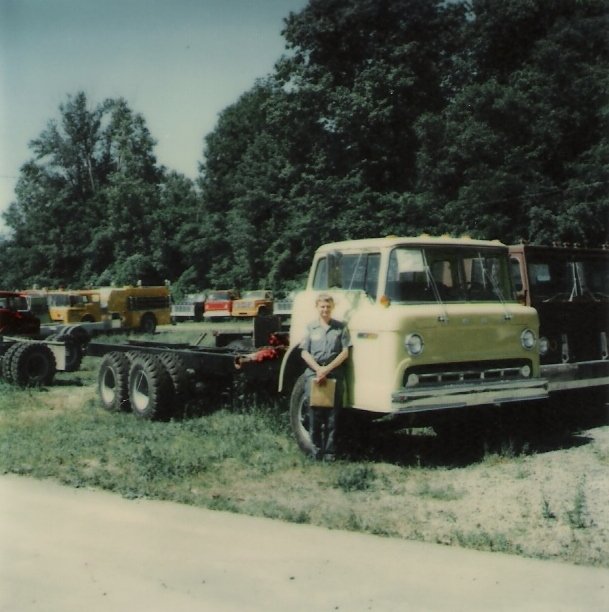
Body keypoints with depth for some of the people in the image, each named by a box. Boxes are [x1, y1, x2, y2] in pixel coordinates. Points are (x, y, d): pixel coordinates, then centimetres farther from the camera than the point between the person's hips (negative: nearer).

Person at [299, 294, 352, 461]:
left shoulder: (340, 327, 7)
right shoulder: (310, 327, 8)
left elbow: (345, 353, 3)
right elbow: (305, 353, 5)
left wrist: (327, 369, -7)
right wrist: (318, 369, -10)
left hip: (335, 374, 0)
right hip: (313, 373, 0)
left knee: (332, 413, 0)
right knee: (314, 412, -2)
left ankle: (330, 452, 5)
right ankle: (316, 449, 6)